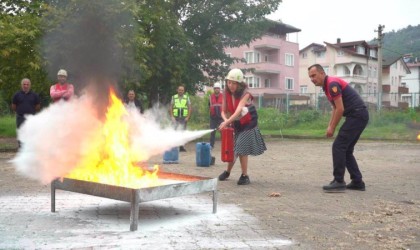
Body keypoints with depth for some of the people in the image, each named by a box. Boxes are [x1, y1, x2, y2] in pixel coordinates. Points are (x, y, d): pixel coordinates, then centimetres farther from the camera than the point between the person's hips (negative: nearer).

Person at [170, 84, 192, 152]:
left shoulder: (187, 97, 6)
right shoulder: (174, 97, 7)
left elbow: (190, 108, 5)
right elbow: (171, 108, 7)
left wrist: (188, 117, -5)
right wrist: (172, 117, -4)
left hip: (184, 118, 0)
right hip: (176, 118, 0)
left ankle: (181, 147, 9)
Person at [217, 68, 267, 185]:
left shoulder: (245, 94, -24)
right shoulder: (226, 93, -9)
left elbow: (238, 111, -37)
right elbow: (224, 111, -7)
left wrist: (227, 122, -49)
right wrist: (226, 120, -30)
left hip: (248, 125, -5)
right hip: (236, 124, 5)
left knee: (241, 149, -10)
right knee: (232, 148, 10)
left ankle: (245, 176, 0)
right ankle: (227, 172, 28)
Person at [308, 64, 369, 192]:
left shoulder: (332, 84, -16)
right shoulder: (327, 86, 16)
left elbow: (340, 109, -18)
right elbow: (335, 108, 23)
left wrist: (332, 128, -9)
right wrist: (329, 126, 14)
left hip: (357, 115, -10)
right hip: (359, 116, 10)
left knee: (338, 146, -8)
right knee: (345, 149, 12)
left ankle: (339, 182, -5)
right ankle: (357, 182, 15)